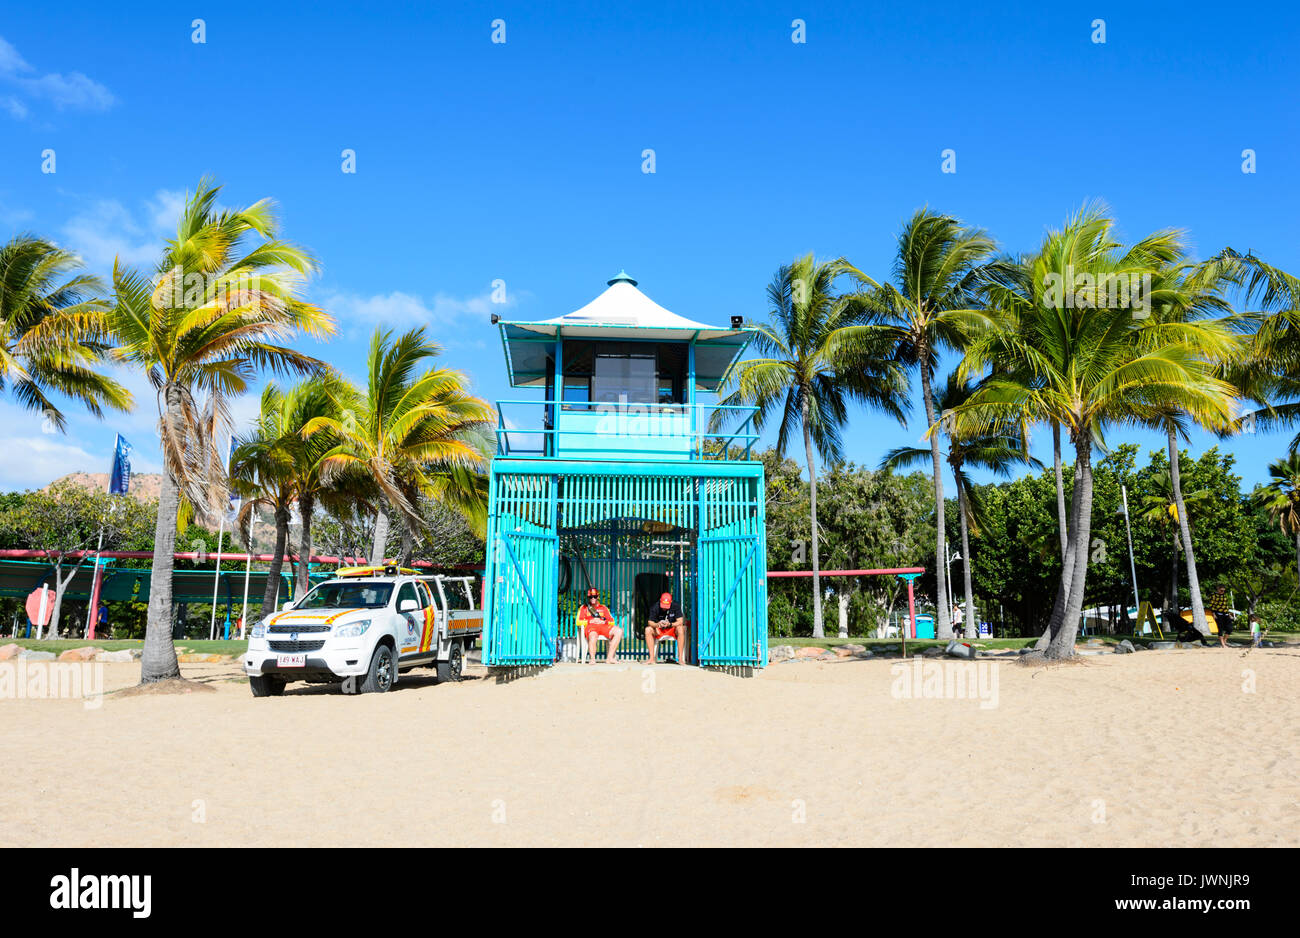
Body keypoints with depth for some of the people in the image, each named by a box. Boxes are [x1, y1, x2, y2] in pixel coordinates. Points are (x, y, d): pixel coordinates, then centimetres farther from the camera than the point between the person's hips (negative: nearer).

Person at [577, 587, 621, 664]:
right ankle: (592, 658, -28)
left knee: (619, 631, -24)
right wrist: (590, 621, -7)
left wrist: (604, 622, -3)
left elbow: (612, 622, 19)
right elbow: (578, 622, 6)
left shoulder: (603, 608, 27)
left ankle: (610, 657, -25)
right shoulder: (584, 608, 19)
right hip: (590, 627, -4)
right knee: (593, 635, -42)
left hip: (603, 627, 4)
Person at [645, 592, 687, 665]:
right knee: (648, 630, -25)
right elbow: (650, 622, -16)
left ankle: (680, 658, -31)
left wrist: (670, 624, -39)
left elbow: (680, 622, -21)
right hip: (659, 631, 2)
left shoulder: (675, 606, -18)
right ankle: (652, 658, -24)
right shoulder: (655, 607, -16)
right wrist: (657, 625, -39)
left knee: (680, 629, -34)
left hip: (672, 629, -2)